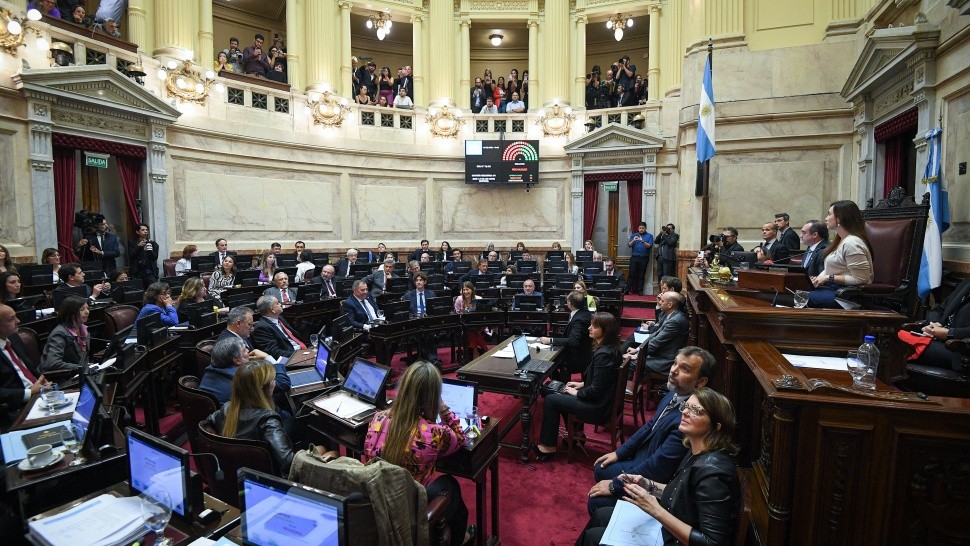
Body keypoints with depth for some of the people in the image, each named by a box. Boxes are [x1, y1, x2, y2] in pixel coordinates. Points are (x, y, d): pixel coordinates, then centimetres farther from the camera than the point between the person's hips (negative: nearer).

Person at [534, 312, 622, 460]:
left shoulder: (603, 354, -28)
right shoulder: (611, 348, 2)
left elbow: (595, 391, -25)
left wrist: (577, 393, -10)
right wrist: (583, 384, 11)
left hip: (598, 407, -10)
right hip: (604, 399, 10)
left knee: (550, 400, -3)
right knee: (561, 395, 22)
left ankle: (548, 447, 9)